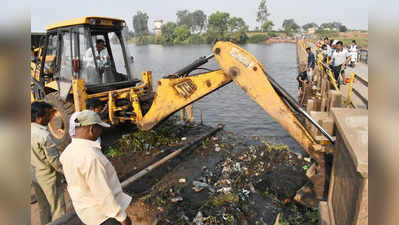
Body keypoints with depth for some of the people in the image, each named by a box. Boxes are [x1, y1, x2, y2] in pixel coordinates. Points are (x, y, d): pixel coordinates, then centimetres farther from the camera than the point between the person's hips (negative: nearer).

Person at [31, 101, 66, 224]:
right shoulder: (43, 135, -26)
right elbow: (54, 160, -20)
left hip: (34, 176, 8)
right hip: (48, 177, -8)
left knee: (43, 207, 23)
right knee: (57, 209, 7)